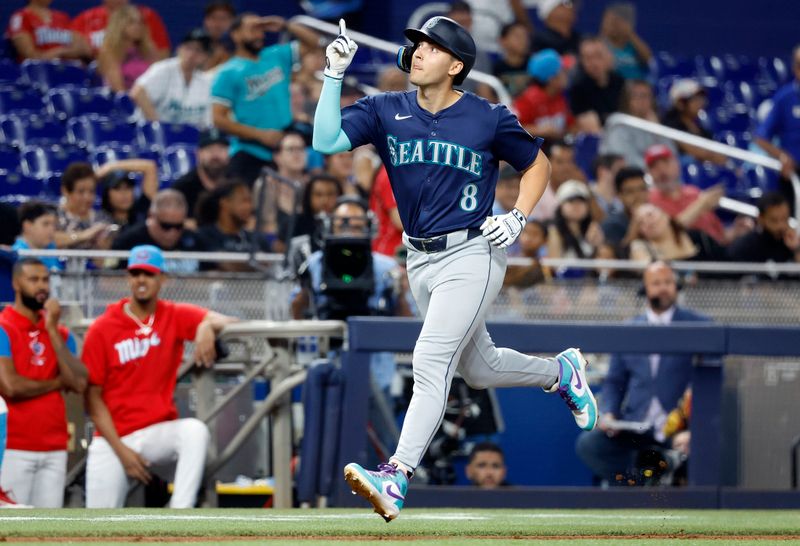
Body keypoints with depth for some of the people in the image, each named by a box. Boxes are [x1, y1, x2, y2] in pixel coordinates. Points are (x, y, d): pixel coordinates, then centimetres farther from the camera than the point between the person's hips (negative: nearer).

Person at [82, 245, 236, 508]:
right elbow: (93, 397, -3)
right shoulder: (101, 329, -3)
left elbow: (223, 320, -16)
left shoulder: (175, 317, 1)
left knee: (195, 430, -33)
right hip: (112, 439, 0)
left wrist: (207, 326, -41)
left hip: (160, 431, 0)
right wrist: (120, 450, -11)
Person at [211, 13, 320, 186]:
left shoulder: (276, 57, 11)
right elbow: (219, 119, -11)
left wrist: (286, 26, -2)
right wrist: (260, 135, -15)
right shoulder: (228, 73, -6)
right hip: (249, 156, -5)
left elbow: (312, 42, 15)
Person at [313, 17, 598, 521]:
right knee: (478, 369, 20)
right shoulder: (385, 111, 0)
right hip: (420, 260, 6)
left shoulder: (489, 119, -7)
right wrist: (335, 76, -19)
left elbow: (537, 163, 7)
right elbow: (326, 141, -12)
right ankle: (561, 373, 48)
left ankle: (396, 479, -27)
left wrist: (518, 218, -7)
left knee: (431, 361, -19)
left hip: (472, 256, -6)